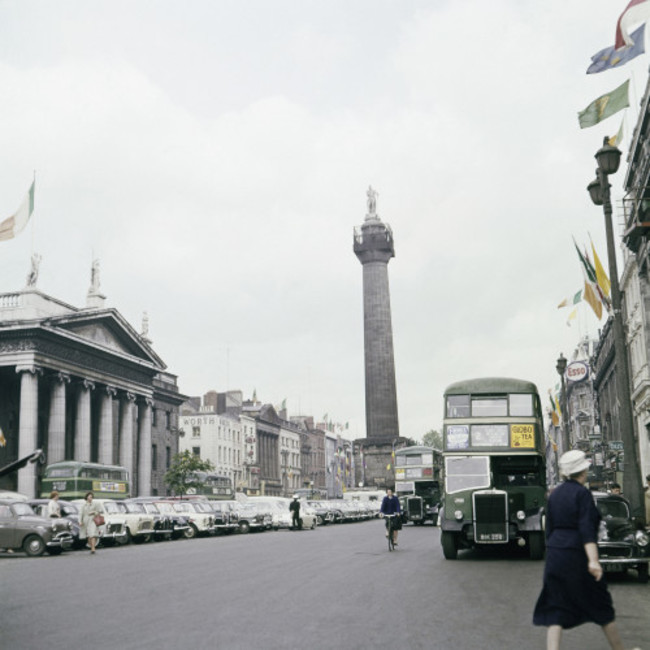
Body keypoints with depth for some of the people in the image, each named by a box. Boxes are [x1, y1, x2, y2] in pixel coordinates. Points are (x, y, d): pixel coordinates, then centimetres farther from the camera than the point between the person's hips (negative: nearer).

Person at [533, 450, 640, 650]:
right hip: (578, 555, -5)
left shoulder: (554, 494, 10)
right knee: (600, 605, 11)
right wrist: (593, 560, -26)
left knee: (556, 611, 4)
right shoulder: (582, 493, -10)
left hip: (554, 556, 6)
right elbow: (586, 528, -20)